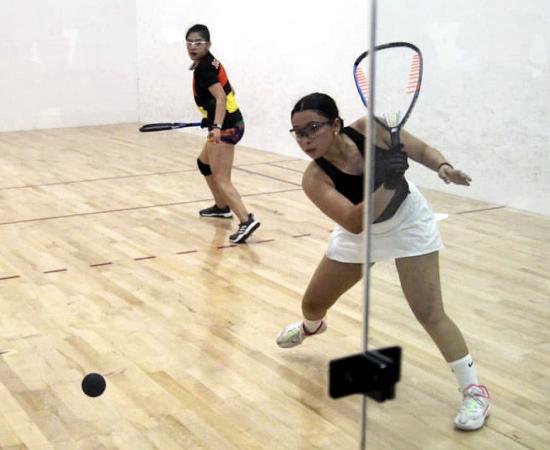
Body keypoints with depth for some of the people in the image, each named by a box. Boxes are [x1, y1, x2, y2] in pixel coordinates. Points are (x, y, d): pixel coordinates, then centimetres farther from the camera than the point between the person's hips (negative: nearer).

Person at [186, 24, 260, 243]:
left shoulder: (204, 68, -15)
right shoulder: (209, 63, 13)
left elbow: (221, 97, -28)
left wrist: (217, 126, -41)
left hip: (225, 127, -10)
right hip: (228, 124, 10)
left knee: (221, 180, -14)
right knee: (204, 162, 29)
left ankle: (246, 221, -29)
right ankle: (222, 207, 40)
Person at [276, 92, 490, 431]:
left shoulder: (370, 129, -28)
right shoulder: (315, 179, -30)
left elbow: (421, 150, -12)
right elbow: (354, 224, -42)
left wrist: (443, 167, -32)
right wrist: (385, 186, -55)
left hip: (408, 222, -2)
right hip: (358, 235, 2)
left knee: (429, 313, -12)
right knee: (313, 304, 13)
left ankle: (475, 390, 3)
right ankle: (312, 326, 54)